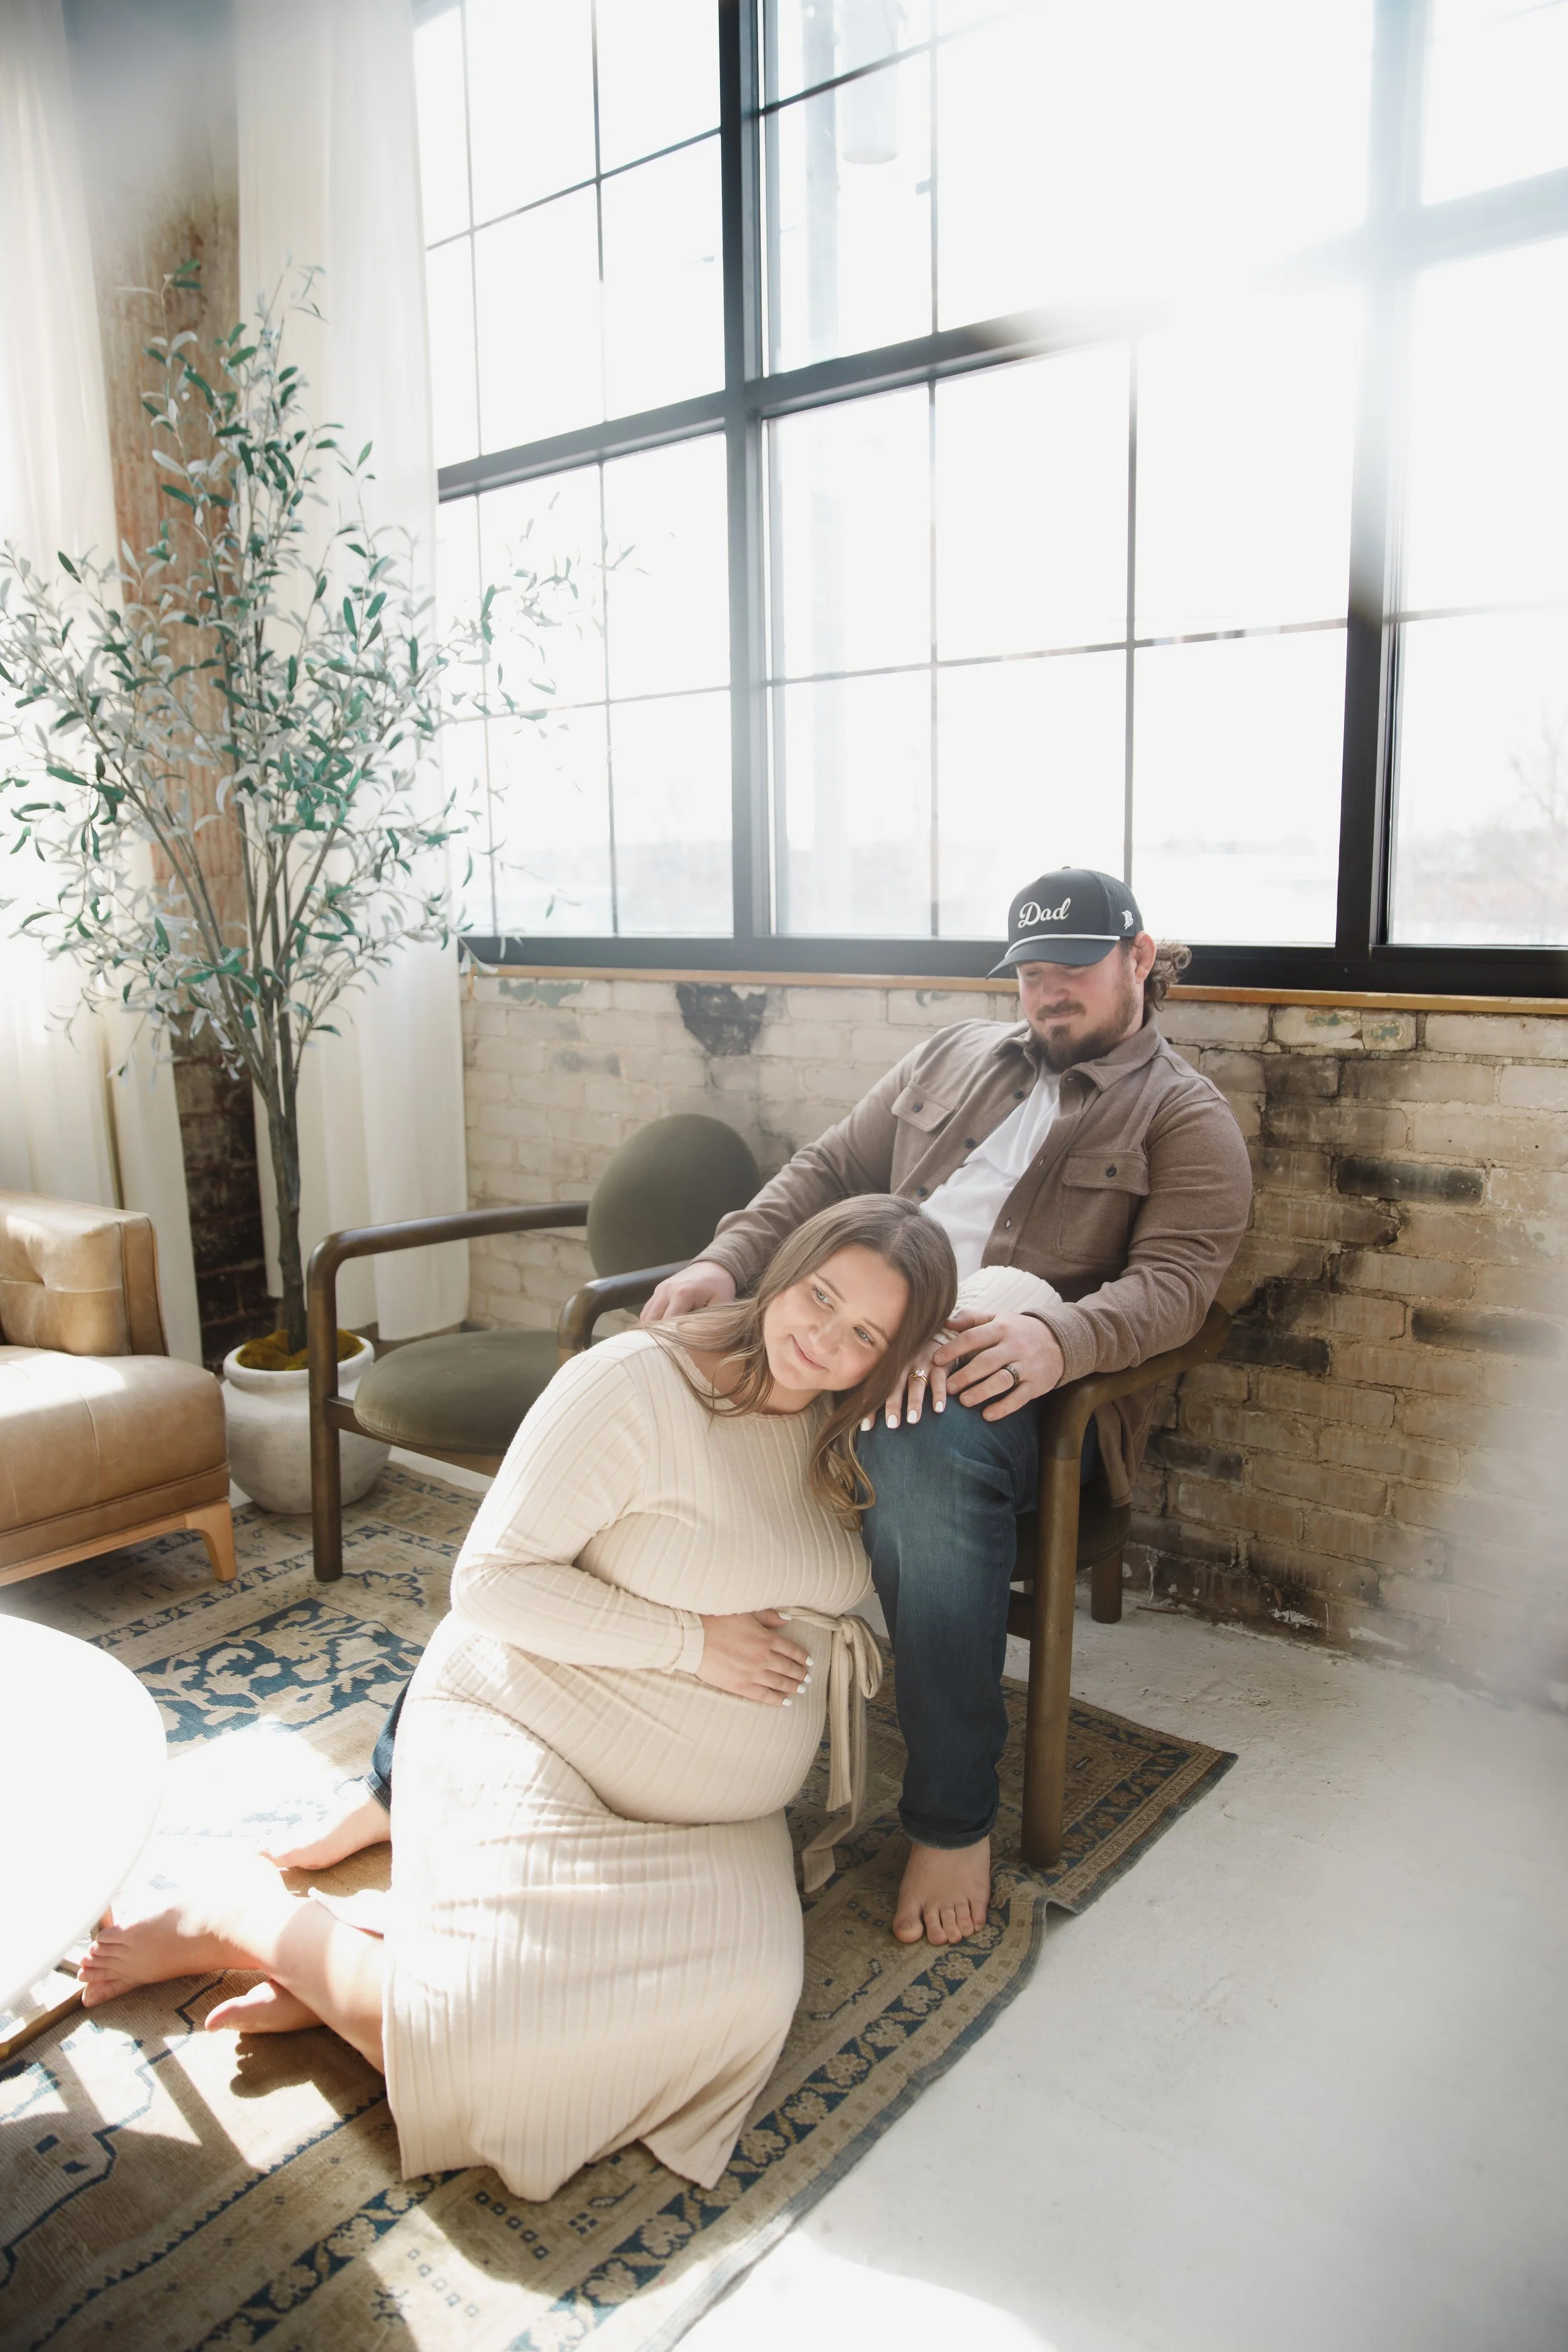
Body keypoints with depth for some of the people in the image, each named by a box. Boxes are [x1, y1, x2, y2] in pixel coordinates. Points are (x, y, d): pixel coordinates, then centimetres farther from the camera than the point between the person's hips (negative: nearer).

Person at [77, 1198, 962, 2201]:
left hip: (703, 1817, 6)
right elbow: (493, 1582, -17)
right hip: (529, 1740, -6)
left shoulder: (840, 1437, 5)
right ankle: (249, 1919, 5)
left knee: (740, 1994, -25)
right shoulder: (632, 1383, -16)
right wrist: (692, 1642, -17)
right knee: (491, 2041, -27)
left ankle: (347, 1971, -6)